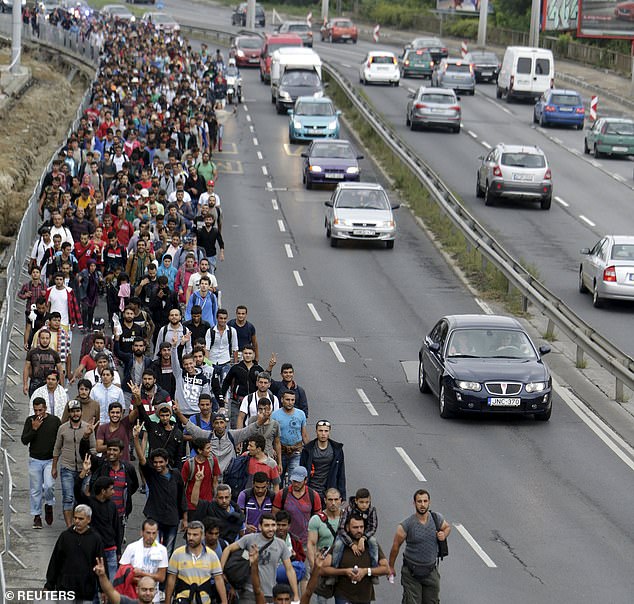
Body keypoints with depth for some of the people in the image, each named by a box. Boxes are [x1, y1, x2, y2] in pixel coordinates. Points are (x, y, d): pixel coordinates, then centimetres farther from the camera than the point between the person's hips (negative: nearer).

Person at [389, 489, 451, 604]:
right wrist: (391, 567, 5)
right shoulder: (407, 525, -16)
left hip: (431, 572, 4)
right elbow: (396, 546, -3)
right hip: (411, 573, -4)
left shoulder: (436, 519, -5)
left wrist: (444, 535, -5)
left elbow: (447, 527, 19)